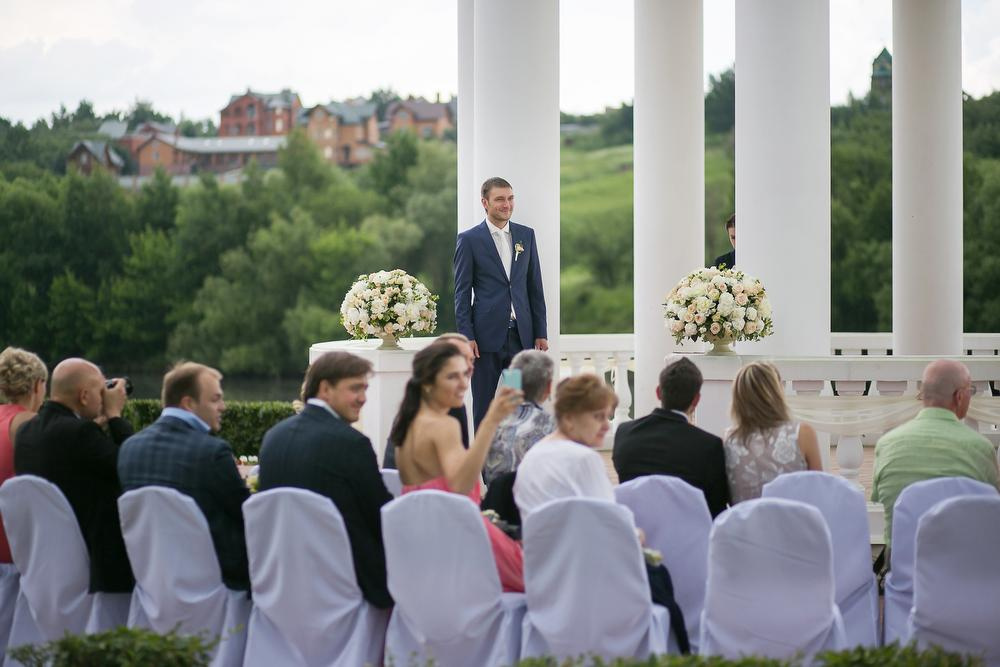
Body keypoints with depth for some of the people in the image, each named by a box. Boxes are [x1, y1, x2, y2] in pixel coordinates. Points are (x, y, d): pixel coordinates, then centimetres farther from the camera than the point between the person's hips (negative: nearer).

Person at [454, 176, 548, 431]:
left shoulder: (526, 235, 10)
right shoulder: (469, 239, -1)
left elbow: (535, 286, 12)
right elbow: (462, 292, -2)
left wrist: (540, 332, 8)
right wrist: (466, 336, -9)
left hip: (521, 334, 3)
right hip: (487, 334, -3)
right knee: (484, 407, 3)